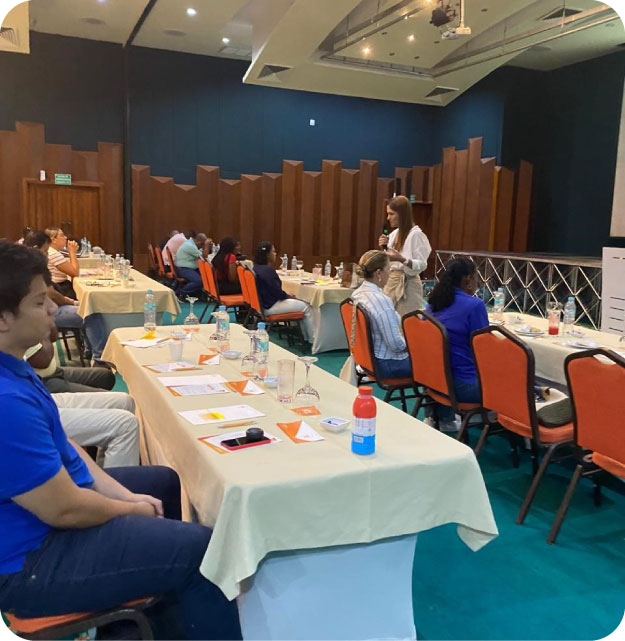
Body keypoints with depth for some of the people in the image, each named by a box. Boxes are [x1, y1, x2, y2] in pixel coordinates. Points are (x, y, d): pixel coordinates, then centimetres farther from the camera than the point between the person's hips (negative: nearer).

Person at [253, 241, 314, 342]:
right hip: (270, 307, -11)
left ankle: (306, 337, 21)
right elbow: (278, 292, -20)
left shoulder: (256, 268, 7)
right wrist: (289, 296, -2)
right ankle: (313, 340, 10)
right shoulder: (268, 270, -23)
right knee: (306, 307, 0)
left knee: (302, 303, 20)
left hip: (263, 302, 11)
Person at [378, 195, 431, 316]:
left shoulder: (416, 234, -12)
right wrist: (384, 248, 0)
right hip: (390, 282, 7)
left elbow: (422, 265, -15)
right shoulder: (394, 233, 11)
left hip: (407, 285, -7)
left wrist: (401, 259, -29)